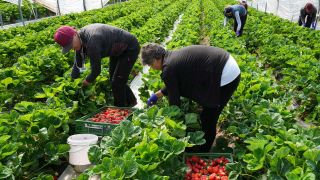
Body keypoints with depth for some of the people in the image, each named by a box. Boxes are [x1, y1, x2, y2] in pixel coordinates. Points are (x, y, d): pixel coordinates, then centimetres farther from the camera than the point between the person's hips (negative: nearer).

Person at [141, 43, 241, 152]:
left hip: (226, 77, -10)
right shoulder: (174, 56, 12)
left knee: (208, 122, 4)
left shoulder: (168, 69, -15)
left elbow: (174, 100, -4)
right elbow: (174, 86, 27)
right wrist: (157, 95, 33)